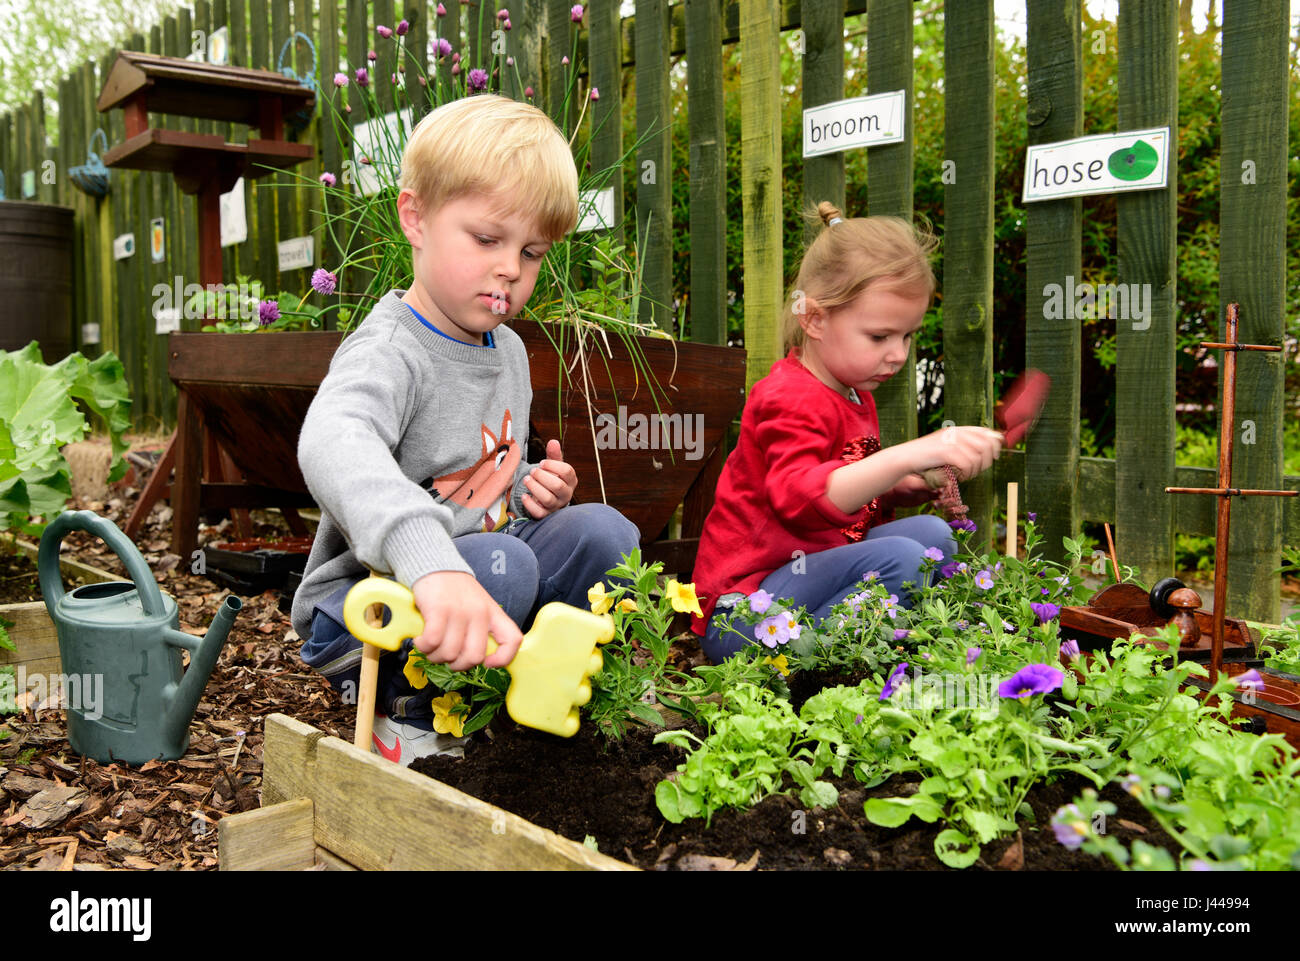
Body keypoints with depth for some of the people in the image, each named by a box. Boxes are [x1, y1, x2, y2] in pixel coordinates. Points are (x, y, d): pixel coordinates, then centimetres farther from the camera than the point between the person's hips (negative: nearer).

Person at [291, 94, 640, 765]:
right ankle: (405, 710, -8)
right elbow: (333, 445, -47)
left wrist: (535, 491, -2)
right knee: (500, 562, -34)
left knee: (599, 531, -12)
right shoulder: (388, 352, -21)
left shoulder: (509, 352, 7)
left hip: (464, 579, 7)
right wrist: (431, 561, -65)